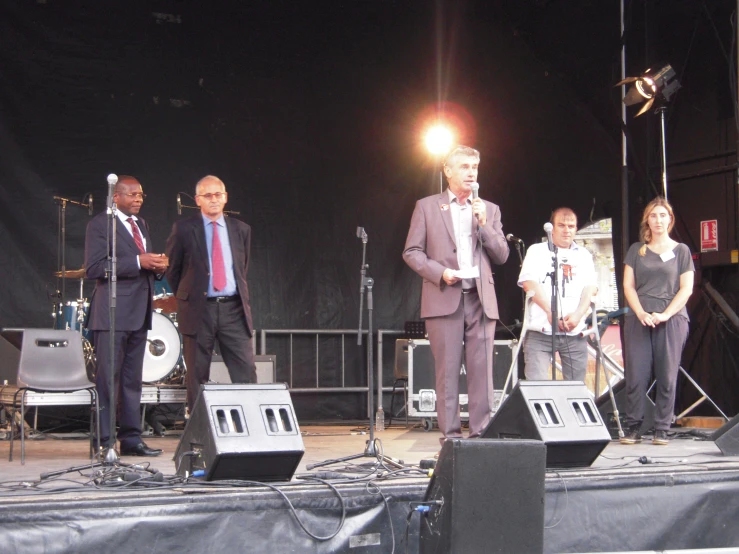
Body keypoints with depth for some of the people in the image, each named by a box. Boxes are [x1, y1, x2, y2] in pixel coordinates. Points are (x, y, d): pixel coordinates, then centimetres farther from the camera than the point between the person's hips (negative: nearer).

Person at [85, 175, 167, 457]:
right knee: (108, 378, -6)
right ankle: (104, 441, -2)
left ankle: (131, 439, 15)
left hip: (138, 312, 8)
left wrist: (157, 265, 4)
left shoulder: (142, 225, 19)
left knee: (132, 380, 11)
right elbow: (93, 267, -15)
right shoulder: (99, 224, -6)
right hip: (113, 312, -8)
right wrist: (138, 262, -19)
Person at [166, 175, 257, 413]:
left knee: (246, 371, -3)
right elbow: (172, 269, 9)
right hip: (199, 310, -2)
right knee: (197, 376, 2)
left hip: (234, 308, 2)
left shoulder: (241, 230, 10)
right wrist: (187, 297, 11)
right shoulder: (183, 229, 1)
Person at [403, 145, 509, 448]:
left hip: (480, 299, 2)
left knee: (482, 370, -3)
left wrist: (484, 224, -4)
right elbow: (411, 252, 4)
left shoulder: (489, 210, 17)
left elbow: (502, 256, 10)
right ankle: (450, 435, 1)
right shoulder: (427, 206, 9)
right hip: (444, 298, -2)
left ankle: (481, 432, 0)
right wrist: (440, 272, -11)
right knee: (447, 371, -3)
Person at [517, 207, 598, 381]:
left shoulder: (584, 255, 19)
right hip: (540, 331, -3)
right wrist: (551, 312, -15)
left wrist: (578, 314, -11)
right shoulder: (537, 251, 11)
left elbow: (590, 288, 8)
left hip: (575, 333, 3)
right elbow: (529, 283, -3)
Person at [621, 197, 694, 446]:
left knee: (666, 377, -3)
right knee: (635, 376, -5)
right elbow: (628, 286, 8)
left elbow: (686, 288, 3)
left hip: (672, 320, -1)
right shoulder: (636, 250, 13)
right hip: (638, 319, 1)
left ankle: (662, 430, 2)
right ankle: (633, 428, -1)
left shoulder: (681, 250, 9)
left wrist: (665, 314, -10)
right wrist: (641, 313, -9)